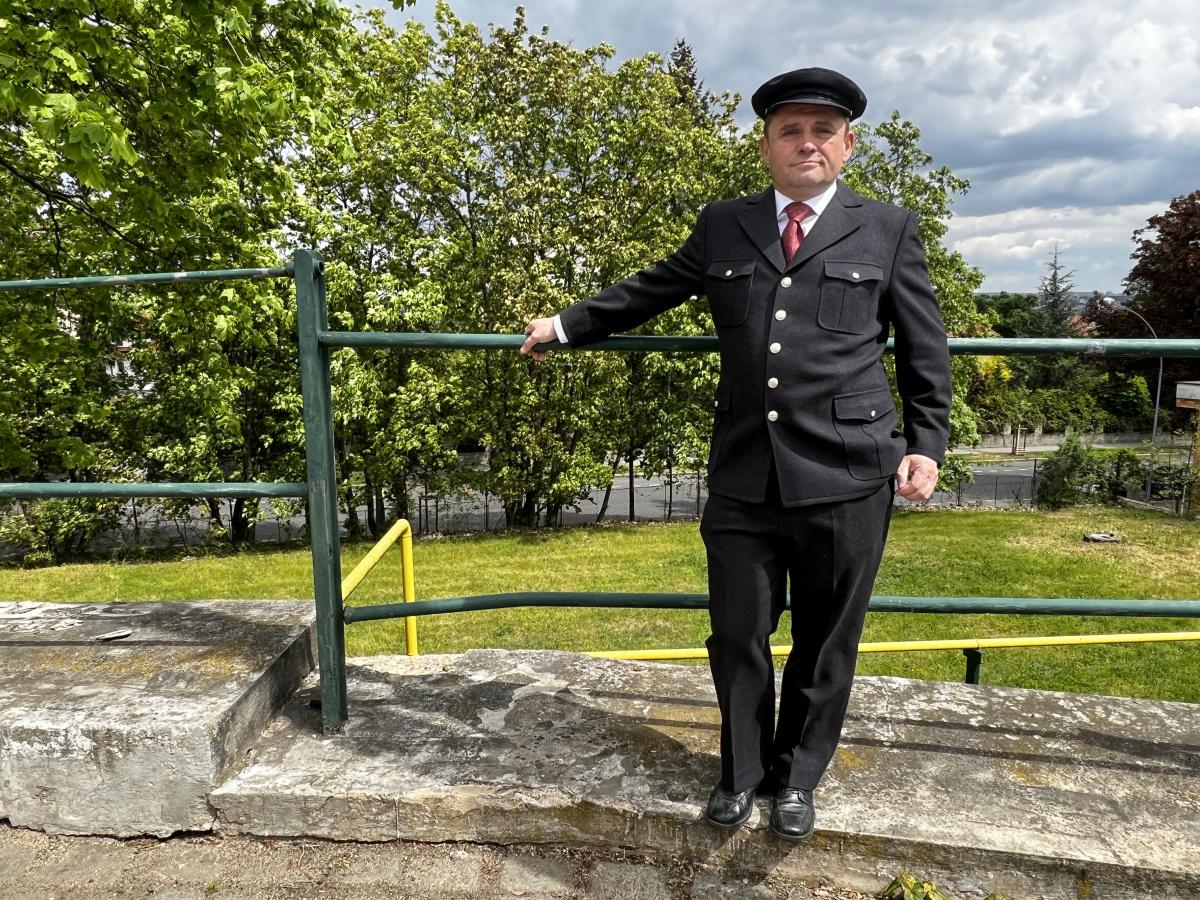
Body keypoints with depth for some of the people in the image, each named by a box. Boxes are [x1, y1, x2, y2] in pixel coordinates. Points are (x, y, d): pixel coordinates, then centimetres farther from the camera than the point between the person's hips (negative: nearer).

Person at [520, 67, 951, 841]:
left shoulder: (889, 230, 10)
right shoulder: (723, 227, 14)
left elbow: (925, 349, 11)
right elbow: (649, 290, 24)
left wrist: (926, 444, 3)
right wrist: (569, 326, 28)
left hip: (848, 478, -1)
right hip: (745, 478, 2)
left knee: (825, 642, 11)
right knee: (737, 637, 9)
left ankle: (798, 776, 34)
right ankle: (741, 772, 34)